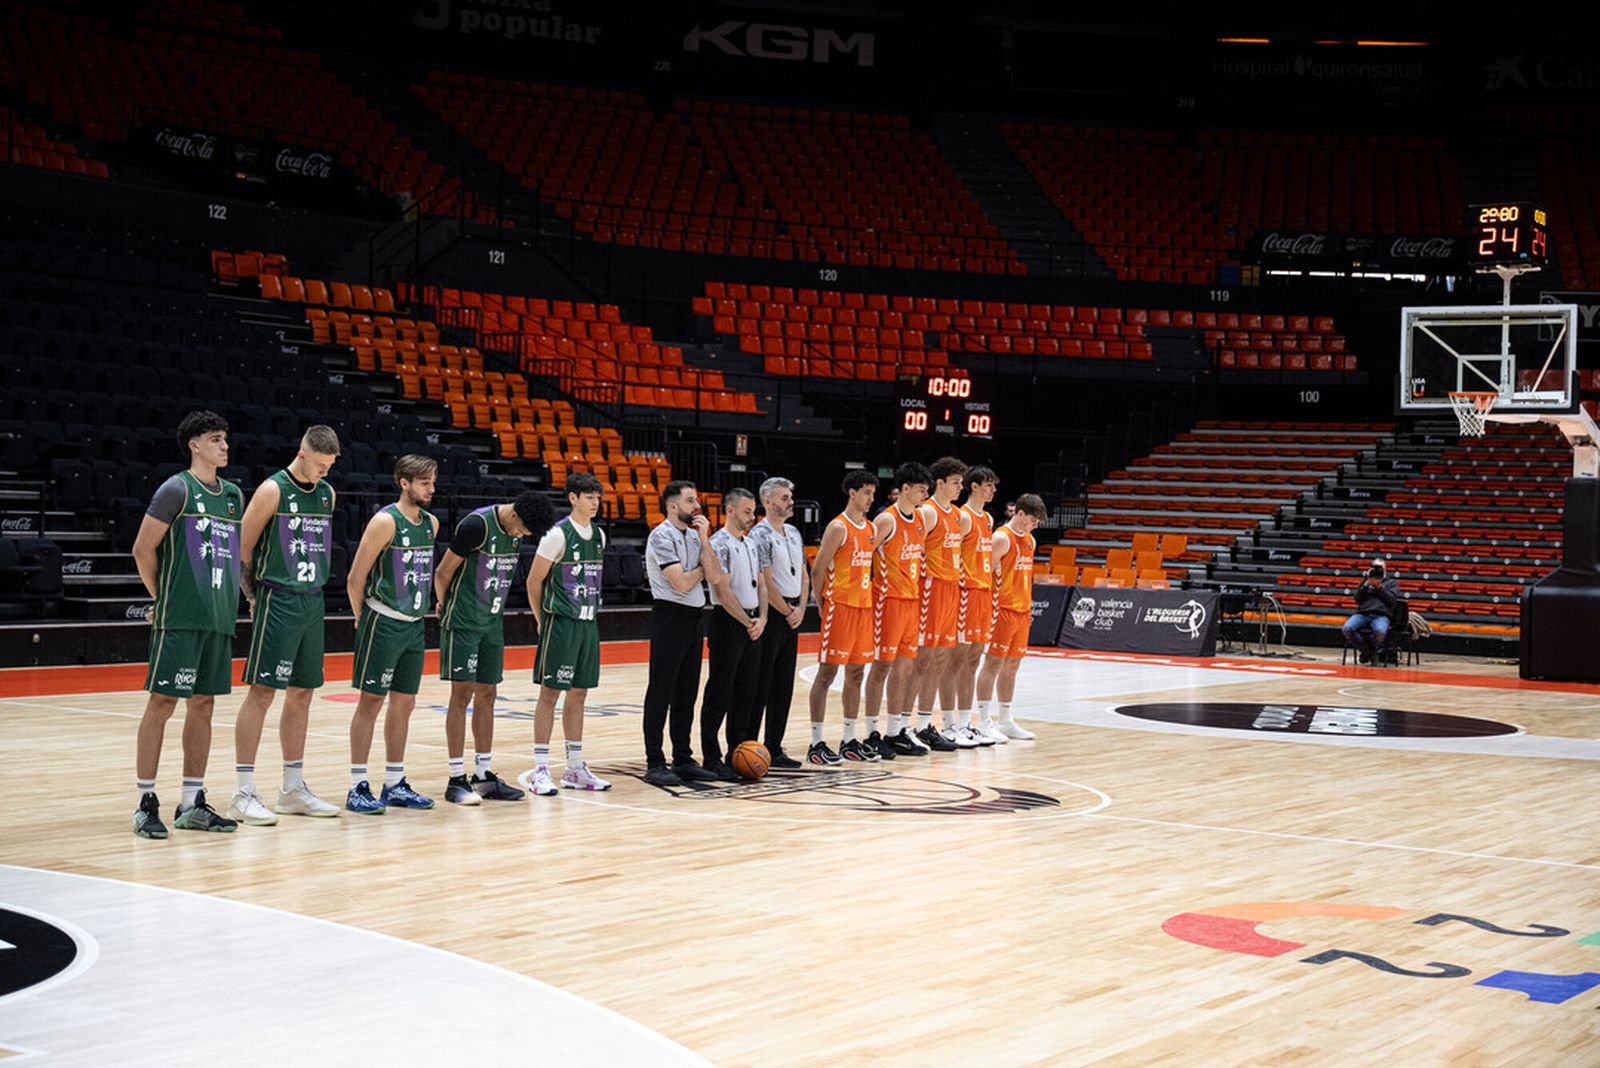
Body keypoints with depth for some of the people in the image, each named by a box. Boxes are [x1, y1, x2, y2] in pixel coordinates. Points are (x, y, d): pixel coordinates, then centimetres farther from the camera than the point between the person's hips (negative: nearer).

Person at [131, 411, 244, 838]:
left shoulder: (233, 494, 15)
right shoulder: (177, 489, -6)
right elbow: (143, 549, -6)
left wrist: (230, 597, 15)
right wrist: (162, 597, 3)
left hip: (219, 617, 7)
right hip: (179, 617, -7)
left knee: (203, 704, 8)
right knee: (162, 702, -4)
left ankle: (192, 804, 14)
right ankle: (146, 804, 1)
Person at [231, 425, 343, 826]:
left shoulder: (327, 494, 11)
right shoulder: (273, 491, -10)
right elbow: (242, 548, -7)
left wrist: (312, 588, 14)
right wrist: (254, 596, -4)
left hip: (313, 601, 7)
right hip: (277, 601, -7)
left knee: (302, 693, 10)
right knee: (262, 691, -7)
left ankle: (293, 789, 19)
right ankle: (243, 795, -5)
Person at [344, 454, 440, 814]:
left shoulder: (431, 523, 9)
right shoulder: (385, 522, -13)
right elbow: (355, 579, -11)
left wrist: (422, 609, 17)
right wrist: (363, 620, -4)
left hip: (415, 625, 7)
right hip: (383, 623, -7)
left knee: (404, 703, 10)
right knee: (371, 701, -4)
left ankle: (395, 784, 18)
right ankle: (358, 788, 0)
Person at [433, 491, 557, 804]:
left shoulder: (515, 532, 4)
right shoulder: (477, 525, -19)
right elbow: (443, 572, -11)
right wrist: (446, 606, 3)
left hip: (493, 623, 7)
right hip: (462, 623, -7)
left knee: (487, 694, 8)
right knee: (462, 693, -7)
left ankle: (484, 775, 15)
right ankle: (456, 779, -3)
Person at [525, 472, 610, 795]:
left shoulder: (599, 535, 10)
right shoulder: (558, 535, -11)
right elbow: (534, 581, -6)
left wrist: (591, 614, 15)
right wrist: (543, 620, -1)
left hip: (589, 623, 7)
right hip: (561, 623, -7)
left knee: (579, 693, 11)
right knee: (550, 692, -3)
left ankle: (575, 769, 17)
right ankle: (541, 769, 1)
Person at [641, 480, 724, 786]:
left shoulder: (694, 535, 12)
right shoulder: (661, 537, -12)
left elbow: (713, 575, 2)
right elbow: (681, 583, -18)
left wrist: (704, 540, -4)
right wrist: (701, 568, 0)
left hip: (695, 617, 8)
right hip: (670, 616, -8)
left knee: (687, 694, 11)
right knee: (661, 694, -4)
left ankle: (683, 759, 18)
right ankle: (655, 764, 0)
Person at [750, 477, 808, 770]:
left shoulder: (793, 534, 14)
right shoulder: (761, 535, -12)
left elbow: (804, 575, 16)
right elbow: (766, 582, -16)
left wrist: (800, 609, 2)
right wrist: (788, 612, -9)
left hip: (792, 615, 8)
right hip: (771, 614, -8)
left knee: (783, 685, 10)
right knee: (760, 685, -5)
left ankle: (775, 748, 17)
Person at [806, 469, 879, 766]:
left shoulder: (871, 528, 13)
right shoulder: (838, 527, -10)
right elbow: (818, 570, -11)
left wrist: (869, 600, 13)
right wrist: (822, 605, -8)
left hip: (864, 606, 8)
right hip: (840, 606, -8)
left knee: (856, 672, 11)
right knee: (827, 672, -5)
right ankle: (816, 743, -3)